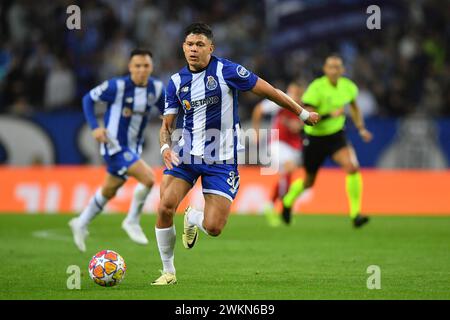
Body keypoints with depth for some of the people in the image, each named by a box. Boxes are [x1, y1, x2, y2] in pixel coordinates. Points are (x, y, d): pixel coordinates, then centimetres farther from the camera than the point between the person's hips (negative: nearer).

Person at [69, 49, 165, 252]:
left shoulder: (156, 88, -4)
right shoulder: (117, 86, -18)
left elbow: (165, 110, 11)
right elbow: (88, 98, -7)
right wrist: (95, 127, -17)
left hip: (133, 148, 7)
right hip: (114, 145, -7)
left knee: (108, 191, 20)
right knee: (148, 178, -22)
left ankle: (81, 224, 42)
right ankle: (132, 222, -2)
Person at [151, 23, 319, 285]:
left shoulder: (226, 71, -11)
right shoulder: (176, 82, 3)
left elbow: (268, 91, -5)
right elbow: (167, 125, 7)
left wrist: (303, 113, 1)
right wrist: (166, 147, -15)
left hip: (221, 160, -3)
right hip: (187, 154, 3)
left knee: (213, 228, -11)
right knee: (165, 208, -18)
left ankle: (193, 219, 29)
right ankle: (168, 272, 2)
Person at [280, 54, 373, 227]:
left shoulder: (348, 87, -5)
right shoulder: (316, 88, -21)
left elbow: (354, 107, 18)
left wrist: (361, 128, 12)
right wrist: (330, 115, -35)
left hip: (336, 135, 3)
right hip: (315, 137, -3)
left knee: (352, 167, -24)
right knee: (308, 182, 12)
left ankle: (355, 214, -20)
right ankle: (287, 202, 46)